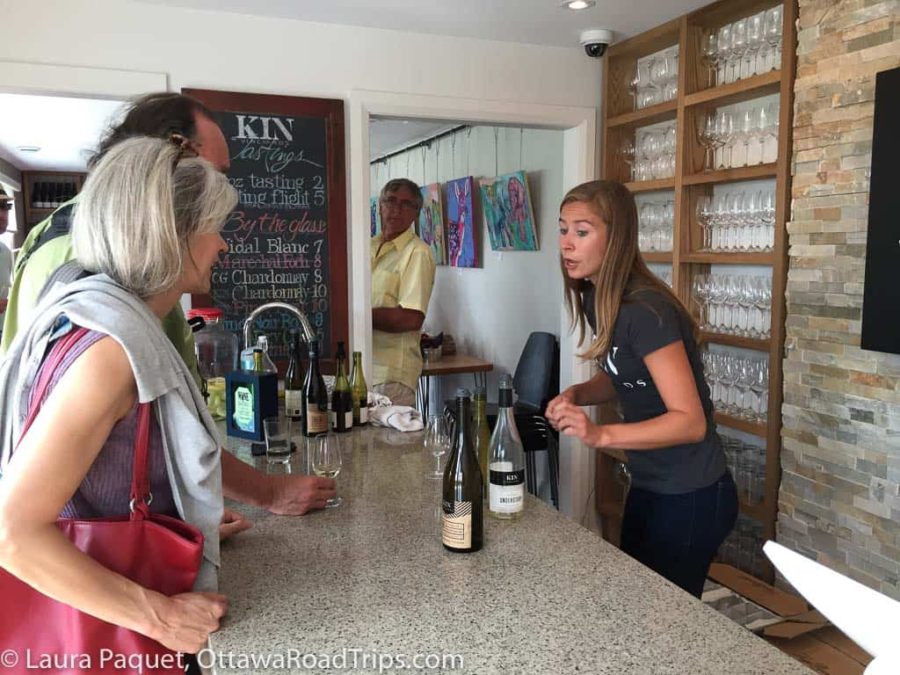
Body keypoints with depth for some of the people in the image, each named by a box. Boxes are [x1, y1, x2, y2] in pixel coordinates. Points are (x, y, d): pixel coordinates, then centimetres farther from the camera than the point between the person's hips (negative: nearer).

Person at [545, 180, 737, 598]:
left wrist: (600, 435, -37)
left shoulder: (644, 311, -26)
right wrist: (576, 395, -5)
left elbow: (691, 421, -26)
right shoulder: (597, 299, 1)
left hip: (690, 498, -9)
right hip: (647, 486, 9)